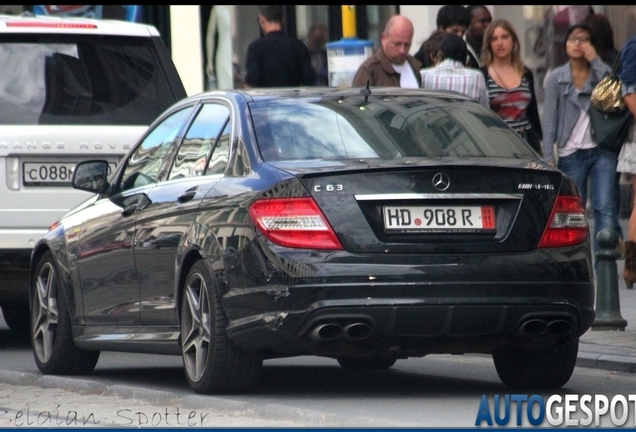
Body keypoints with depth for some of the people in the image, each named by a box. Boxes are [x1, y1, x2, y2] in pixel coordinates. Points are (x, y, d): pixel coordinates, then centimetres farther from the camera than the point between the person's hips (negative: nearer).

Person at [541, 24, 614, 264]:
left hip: (602, 151, 0)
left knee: (605, 208, -9)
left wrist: (595, 61, -11)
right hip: (571, 153, 0)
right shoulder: (556, 78, 5)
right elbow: (549, 119, 0)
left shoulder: (601, 72, 7)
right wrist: (548, 157, -7)